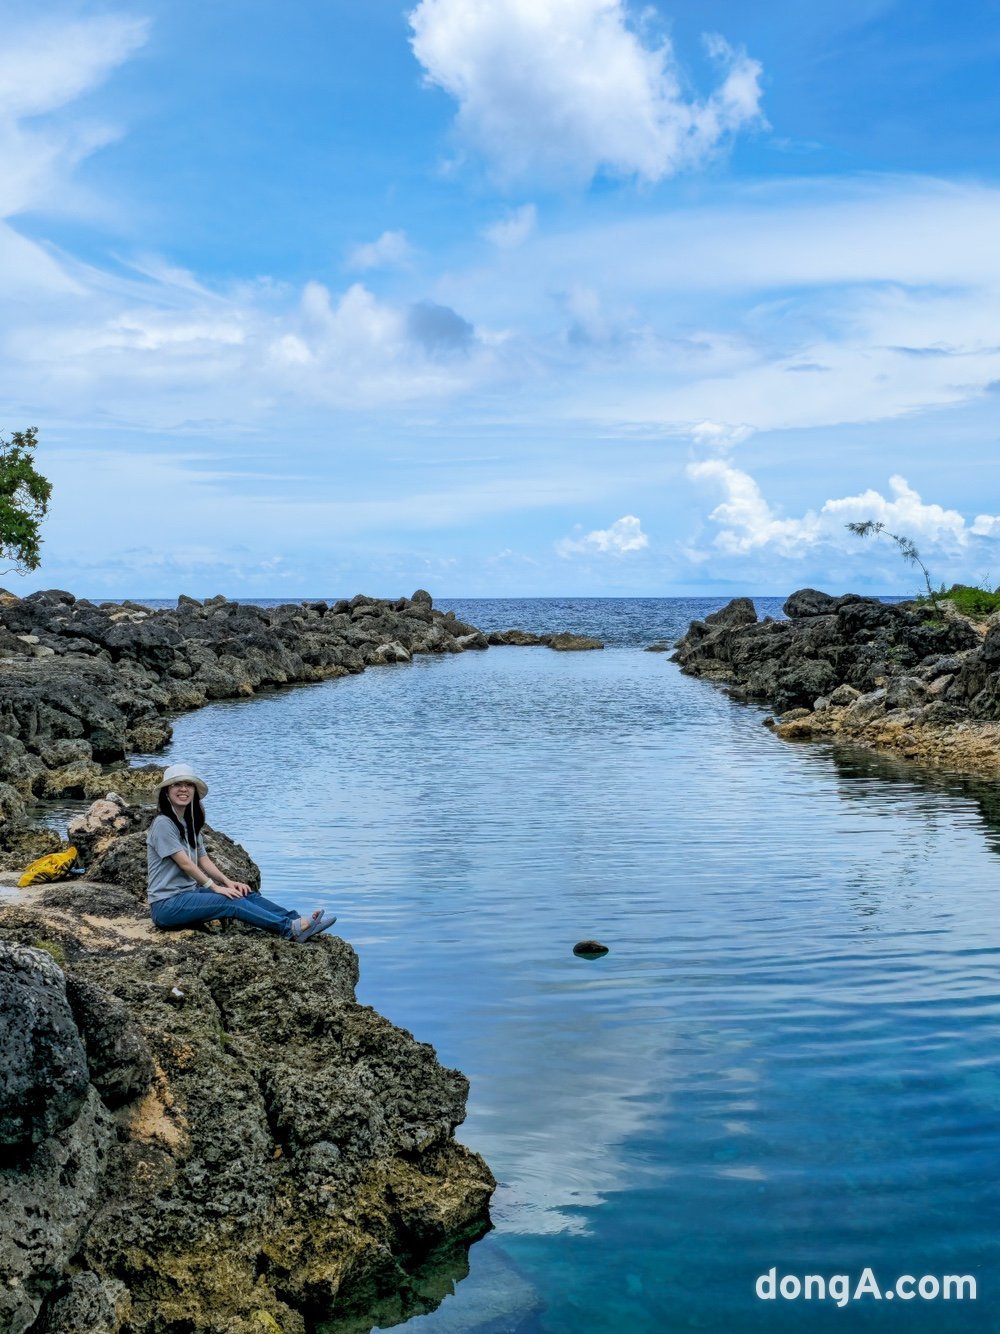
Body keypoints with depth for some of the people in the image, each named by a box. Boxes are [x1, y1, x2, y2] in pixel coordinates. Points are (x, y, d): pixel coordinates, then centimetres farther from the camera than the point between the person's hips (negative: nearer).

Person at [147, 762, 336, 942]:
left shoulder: (189, 823, 15)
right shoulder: (163, 823, -12)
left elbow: (204, 860, 9)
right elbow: (184, 863, -17)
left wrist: (228, 882, -6)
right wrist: (215, 887, -18)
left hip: (189, 893, 8)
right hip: (166, 904, -8)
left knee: (246, 894, -9)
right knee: (230, 901, -24)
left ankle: (298, 922, -20)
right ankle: (290, 929, -30)